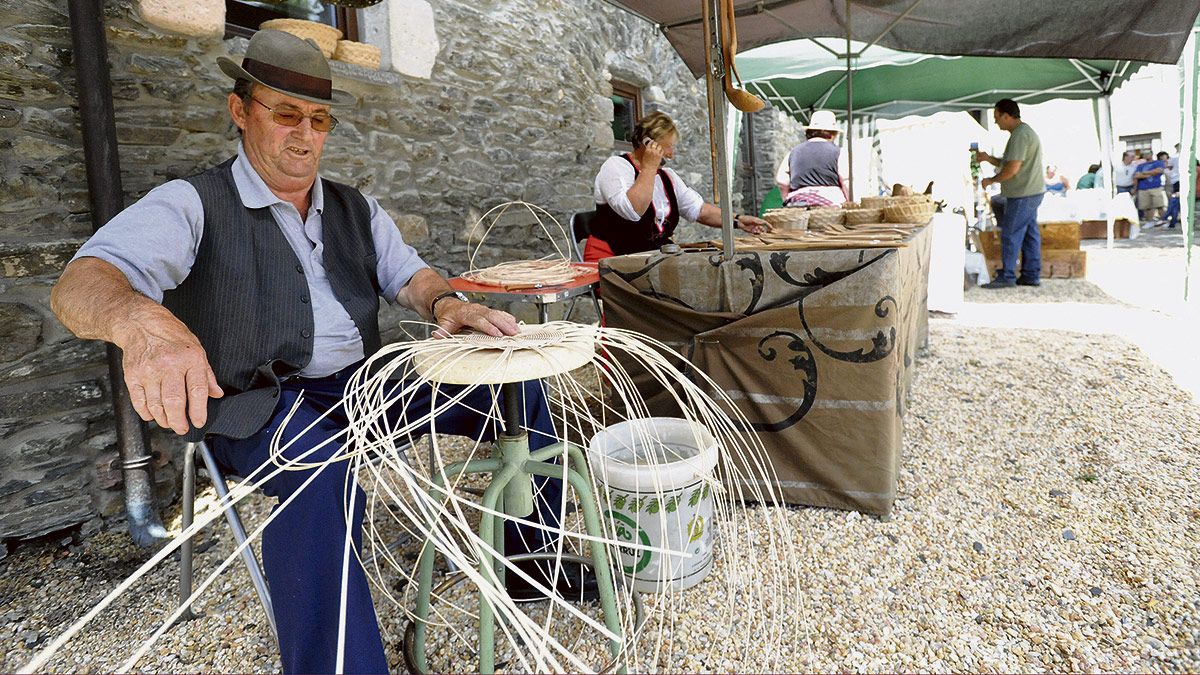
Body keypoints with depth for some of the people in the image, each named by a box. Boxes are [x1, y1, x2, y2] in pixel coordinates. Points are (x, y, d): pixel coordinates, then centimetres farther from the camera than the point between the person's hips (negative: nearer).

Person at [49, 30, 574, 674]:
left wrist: (445, 301, -17)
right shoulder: (193, 205, -4)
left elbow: (409, 275, 10)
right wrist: (143, 321, -44)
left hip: (367, 385, 6)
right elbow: (79, 284, -17)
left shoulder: (356, 208, 15)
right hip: (258, 405, -5)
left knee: (515, 380, -7)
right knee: (323, 474, -39)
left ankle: (534, 554, 7)